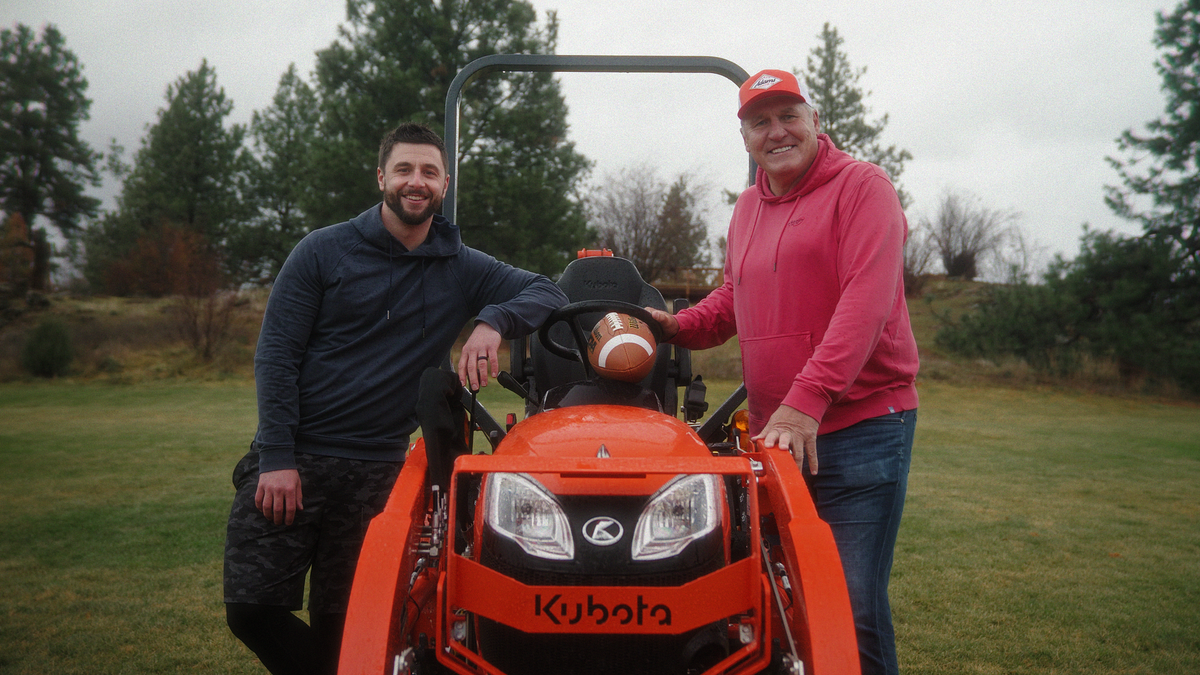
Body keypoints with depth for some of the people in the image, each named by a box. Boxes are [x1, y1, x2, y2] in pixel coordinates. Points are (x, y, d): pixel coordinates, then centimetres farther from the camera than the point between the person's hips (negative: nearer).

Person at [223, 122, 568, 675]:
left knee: (339, 622, 5)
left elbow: (547, 292, 2)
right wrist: (277, 457, -11)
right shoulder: (322, 252, 1)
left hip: (376, 469, 1)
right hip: (289, 460, 0)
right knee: (251, 608, -4)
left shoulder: (461, 269, 6)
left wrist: (493, 322, -20)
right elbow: (275, 355, -2)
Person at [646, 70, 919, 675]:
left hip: (860, 426, -6)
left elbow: (865, 303, -17)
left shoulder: (861, 186, -5)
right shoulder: (747, 208, 18)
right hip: (771, 431, 7)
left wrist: (807, 400, -26)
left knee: (851, 607, -6)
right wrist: (679, 326, 8)